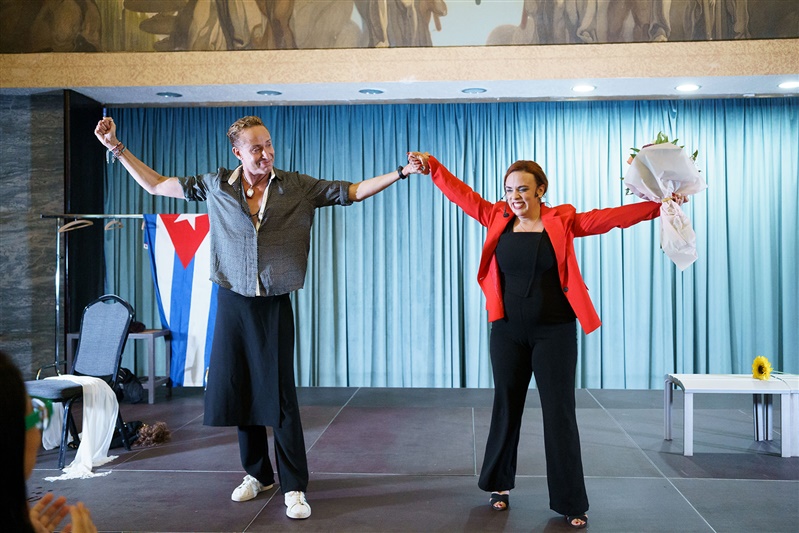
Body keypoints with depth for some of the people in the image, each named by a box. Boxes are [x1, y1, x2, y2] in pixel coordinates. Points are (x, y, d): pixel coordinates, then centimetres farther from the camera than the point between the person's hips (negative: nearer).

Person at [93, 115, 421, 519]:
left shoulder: (298, 187, 0)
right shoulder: (217, 186, 3)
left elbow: (353, 192, 0)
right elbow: (156, 185, 10)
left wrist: (402, 172, -8)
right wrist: (117, 148, 5)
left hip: (274, 305, -2)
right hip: (232, 302, 2)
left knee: (280, 394, -4)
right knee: (238, 390, 9)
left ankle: (293, 487, 5)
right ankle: (257, 473, 27)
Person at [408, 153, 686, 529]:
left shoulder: (562, 222, -4)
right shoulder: (497, 219, 2)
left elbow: (612, 216, -11)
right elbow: (463, 195, 3)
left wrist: (659, 206, -19)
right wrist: (432, 167, -4)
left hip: (554, 333, -2)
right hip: (507, 332, 2)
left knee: (559, 414, 3)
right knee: (506, 409, 14)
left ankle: (570, 503, 13)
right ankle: (499, 485, 32)